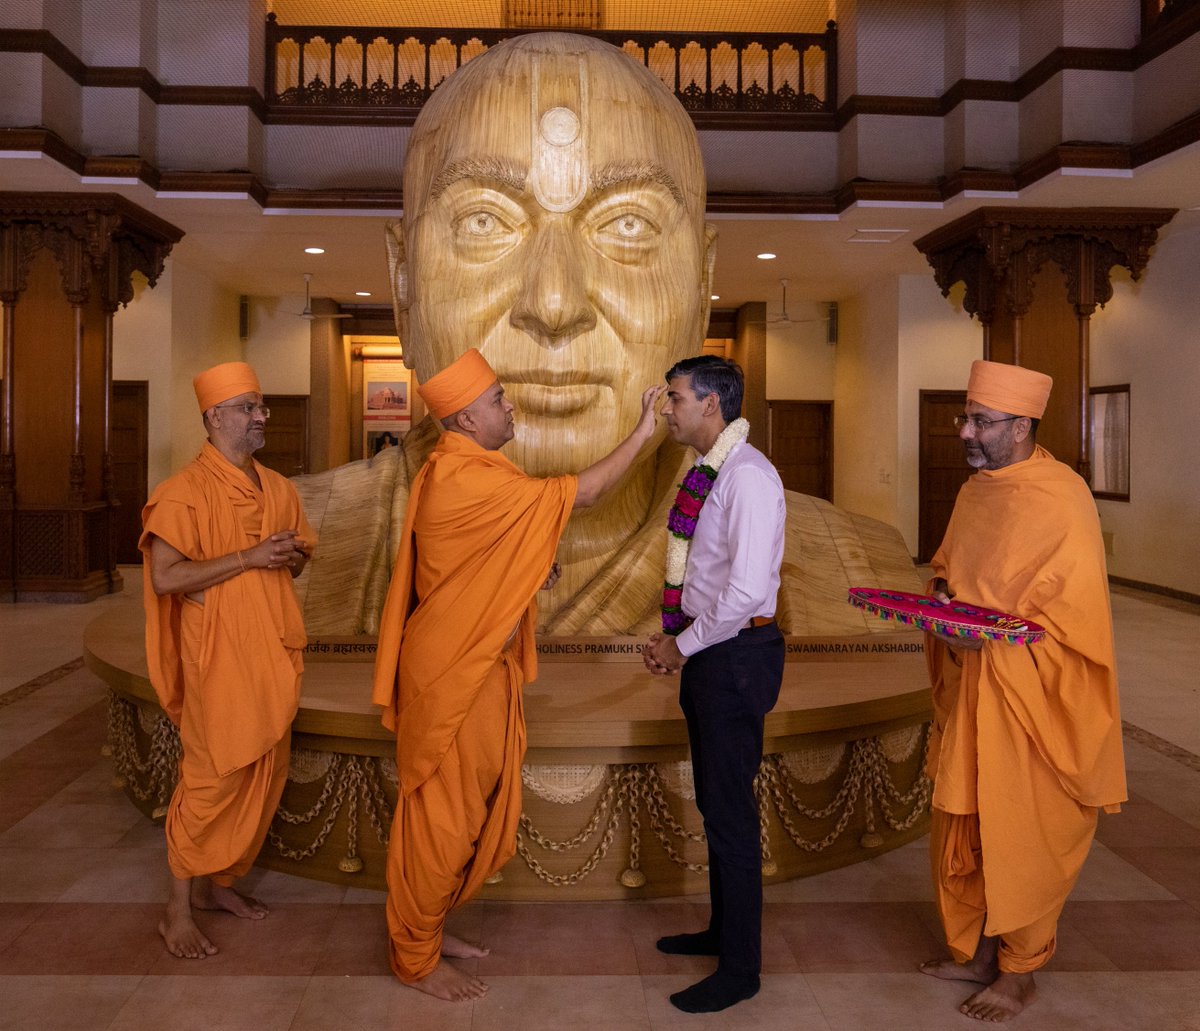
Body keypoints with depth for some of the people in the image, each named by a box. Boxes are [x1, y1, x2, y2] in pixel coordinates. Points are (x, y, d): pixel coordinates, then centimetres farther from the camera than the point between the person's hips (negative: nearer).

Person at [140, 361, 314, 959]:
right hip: (218, 657, -7)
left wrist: (291, 555, -3)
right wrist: (249, 557, -21)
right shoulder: (186, 492, -11)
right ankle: (178, 909, 14)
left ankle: (218, 882, 30)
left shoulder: (277, 489, 10)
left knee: (262, 776, 13)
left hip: (274, 653, 7)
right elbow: (164, 578, -18)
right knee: (212, 780, -1)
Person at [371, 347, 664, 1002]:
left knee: (471, 809, 18)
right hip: (451, 675, -10)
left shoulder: (467, 473, 11)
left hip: (482, 667, 10)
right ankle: (416, 959, 19)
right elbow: (575, 494, -23)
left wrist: (534, 570, 4)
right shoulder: (461, 482, -23)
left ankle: (425, 928, 34)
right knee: (440, 815, 3)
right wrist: (642, 433, -15)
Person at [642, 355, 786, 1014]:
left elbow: (746, 590, -25)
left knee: (731, 813, 1)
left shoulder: (748, 476, -19)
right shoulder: (708, 473, 10)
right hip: (707, 652, 9)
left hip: (736, 656, -9)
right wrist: (672, 640, 9)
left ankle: (740, 969, 16)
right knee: (714, 803, 20)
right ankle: (723, 931, 37)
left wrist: (682, 645, -14)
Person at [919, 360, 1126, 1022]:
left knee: (1020, 840, 6)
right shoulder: (975, 491, 7)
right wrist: (941, 590, -1)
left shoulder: (1063, 500, -16)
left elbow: (1076, 614, -17)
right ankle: (975, 953, 33)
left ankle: (1019, 974, 24)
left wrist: (996, 632, -28)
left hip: (1028, 699, -7)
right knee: (962, 828, 15)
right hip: (969, 693, 7)